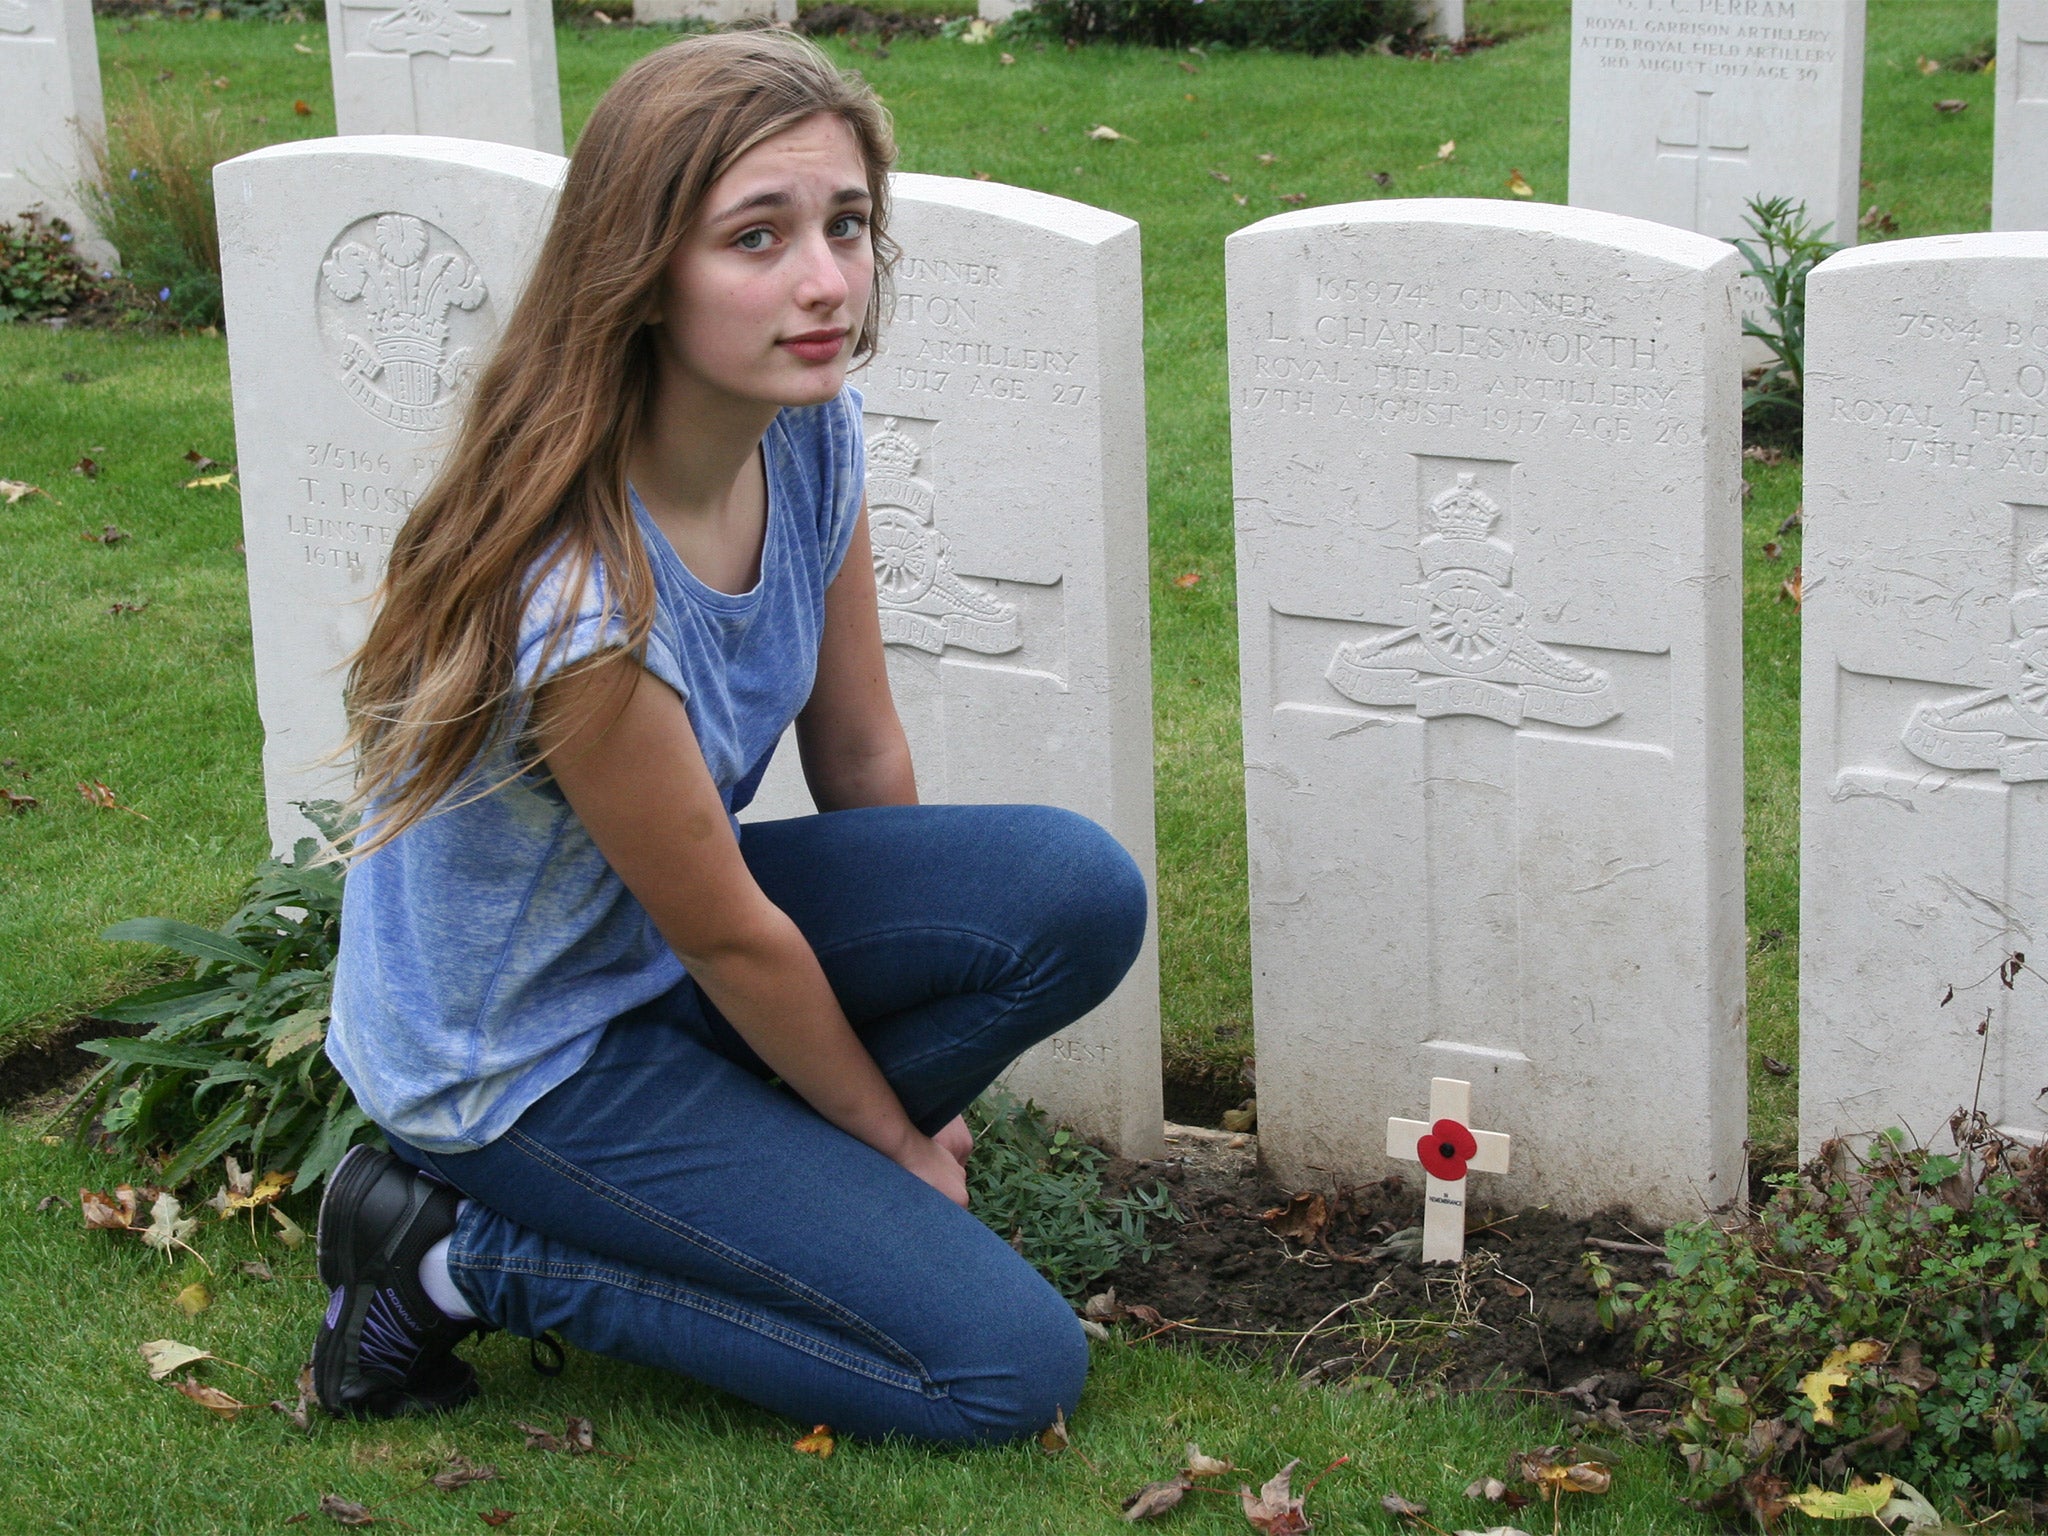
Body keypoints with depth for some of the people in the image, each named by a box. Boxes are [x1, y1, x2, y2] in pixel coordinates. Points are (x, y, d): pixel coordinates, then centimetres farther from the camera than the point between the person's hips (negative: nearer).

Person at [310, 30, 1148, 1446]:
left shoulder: (810, 434, -11)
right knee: (1012, 1368, -10)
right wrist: (899, 1143, -4)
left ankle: (725, 1182, 4)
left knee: (1081, 896, -12)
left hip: (658, 940, 8)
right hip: (523, 1052, -7)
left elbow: (862, 755, 2)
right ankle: (461, 1258, -1)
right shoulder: (581, 601, -34)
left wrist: (907, 1065, 11)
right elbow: (731, 940, -20)